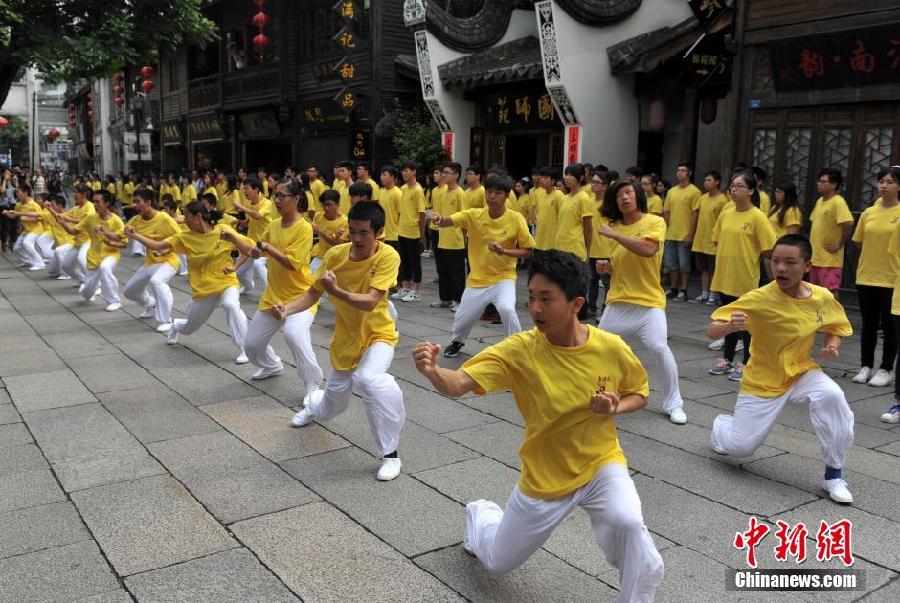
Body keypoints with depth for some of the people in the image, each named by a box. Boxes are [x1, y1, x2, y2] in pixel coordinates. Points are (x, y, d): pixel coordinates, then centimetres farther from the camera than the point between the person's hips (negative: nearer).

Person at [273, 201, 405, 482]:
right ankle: (313, 402, 60)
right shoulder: (335, 254, -13)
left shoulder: (388, 257, -24)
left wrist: (336, 291, -48)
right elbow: (312, 294, -7)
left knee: (368, 378, -37)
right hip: (345, 338, 4)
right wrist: (287, 309, -26)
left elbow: (370, 302, -33)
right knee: (330, 410, 19)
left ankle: (390, 454, -20)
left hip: (378, 334, -4)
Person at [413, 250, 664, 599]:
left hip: (600, 464, 0)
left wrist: (616, 407, -20)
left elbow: (639, 394, 2)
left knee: (628, 523, -33)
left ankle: (635, 595, -4)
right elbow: (458, 384, -30)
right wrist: (432, 371, -52)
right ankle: (480, 514, 53)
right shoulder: (519, 350, -21)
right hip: (544, 477, 0)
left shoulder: (611, 348, -16)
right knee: (497, 562, 18)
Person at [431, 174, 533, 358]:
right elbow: (448, 221, -22)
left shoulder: (516, 219, -12)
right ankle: (457, 341, 47)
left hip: (503, 277, -2)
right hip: (476, 278, 3)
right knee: (462, 319, 12)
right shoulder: (474, 215, -8)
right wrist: (439, 219, -46)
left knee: (507, 309, -30)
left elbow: (527, 250, -6)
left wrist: (504, 251, -23)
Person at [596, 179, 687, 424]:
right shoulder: (614, 226, 7)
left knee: (659, 347, -19)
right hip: (618, 301, 5)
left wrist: (614, 235, -23)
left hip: (649, 301, -5)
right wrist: (606, 267, -3)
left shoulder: (655, 222, -7)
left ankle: (673, 404, -2)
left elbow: (648, 249, -27)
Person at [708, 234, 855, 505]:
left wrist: (832, 345, -13)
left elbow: (835, 327, 10)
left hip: (801, 372, 2)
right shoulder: (758, 299, -23)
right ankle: (721, 425, 41)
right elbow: (711, 331, -22)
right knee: (740, 447, 1)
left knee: (832, 396, -31)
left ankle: (833, 475, -12)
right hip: (763, 381, -2)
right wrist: (730, 325, -45)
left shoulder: (823, 297, -12)